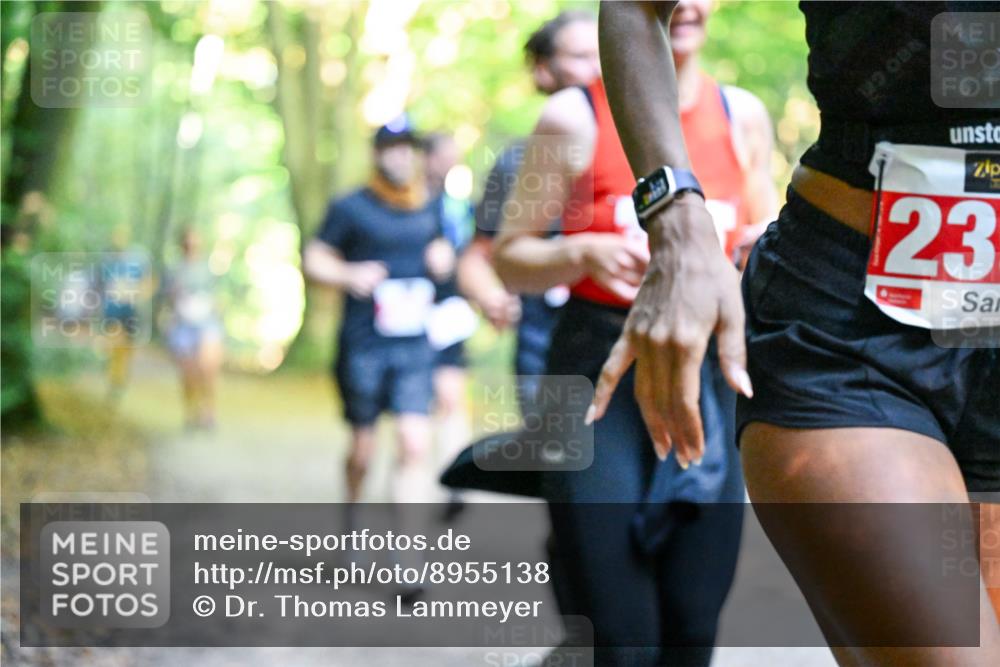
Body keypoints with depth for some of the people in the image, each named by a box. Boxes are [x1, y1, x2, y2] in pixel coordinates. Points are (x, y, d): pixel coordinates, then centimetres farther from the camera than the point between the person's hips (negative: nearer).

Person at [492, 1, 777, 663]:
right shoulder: (575, 117, -5)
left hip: (705, 375, 4)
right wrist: (584, 253, -20)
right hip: (600, 374, -4)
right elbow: (510, 255, 0)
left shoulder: (743, 116, 6)